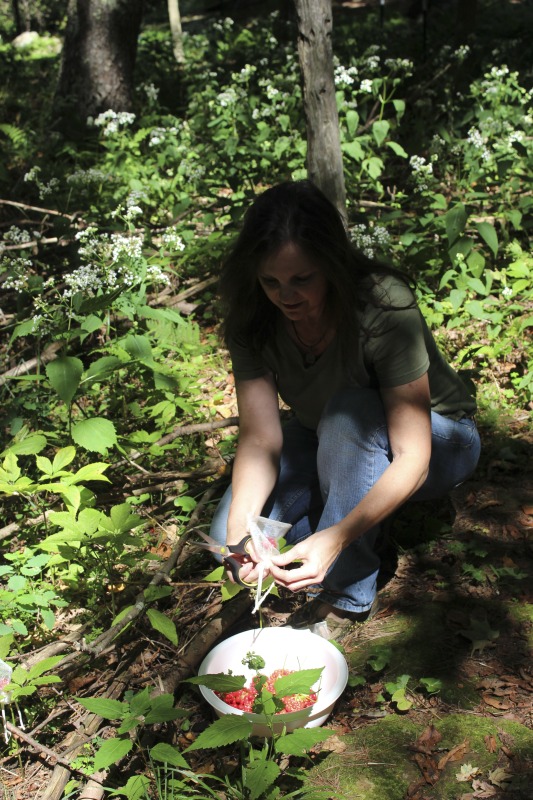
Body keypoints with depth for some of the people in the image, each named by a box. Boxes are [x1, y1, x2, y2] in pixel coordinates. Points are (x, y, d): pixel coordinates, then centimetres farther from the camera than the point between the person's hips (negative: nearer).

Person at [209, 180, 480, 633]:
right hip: (331, 444, 4)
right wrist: (240, 527, -40)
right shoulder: (255, 321, -19)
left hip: (438, 442, -4)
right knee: (232, 534, -15)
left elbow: (412, 459, -34)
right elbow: (259, 436, -22)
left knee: (349, 412, -38)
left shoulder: (384, 308, -33)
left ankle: (348, 594, -21)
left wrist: (337, 536, -48)